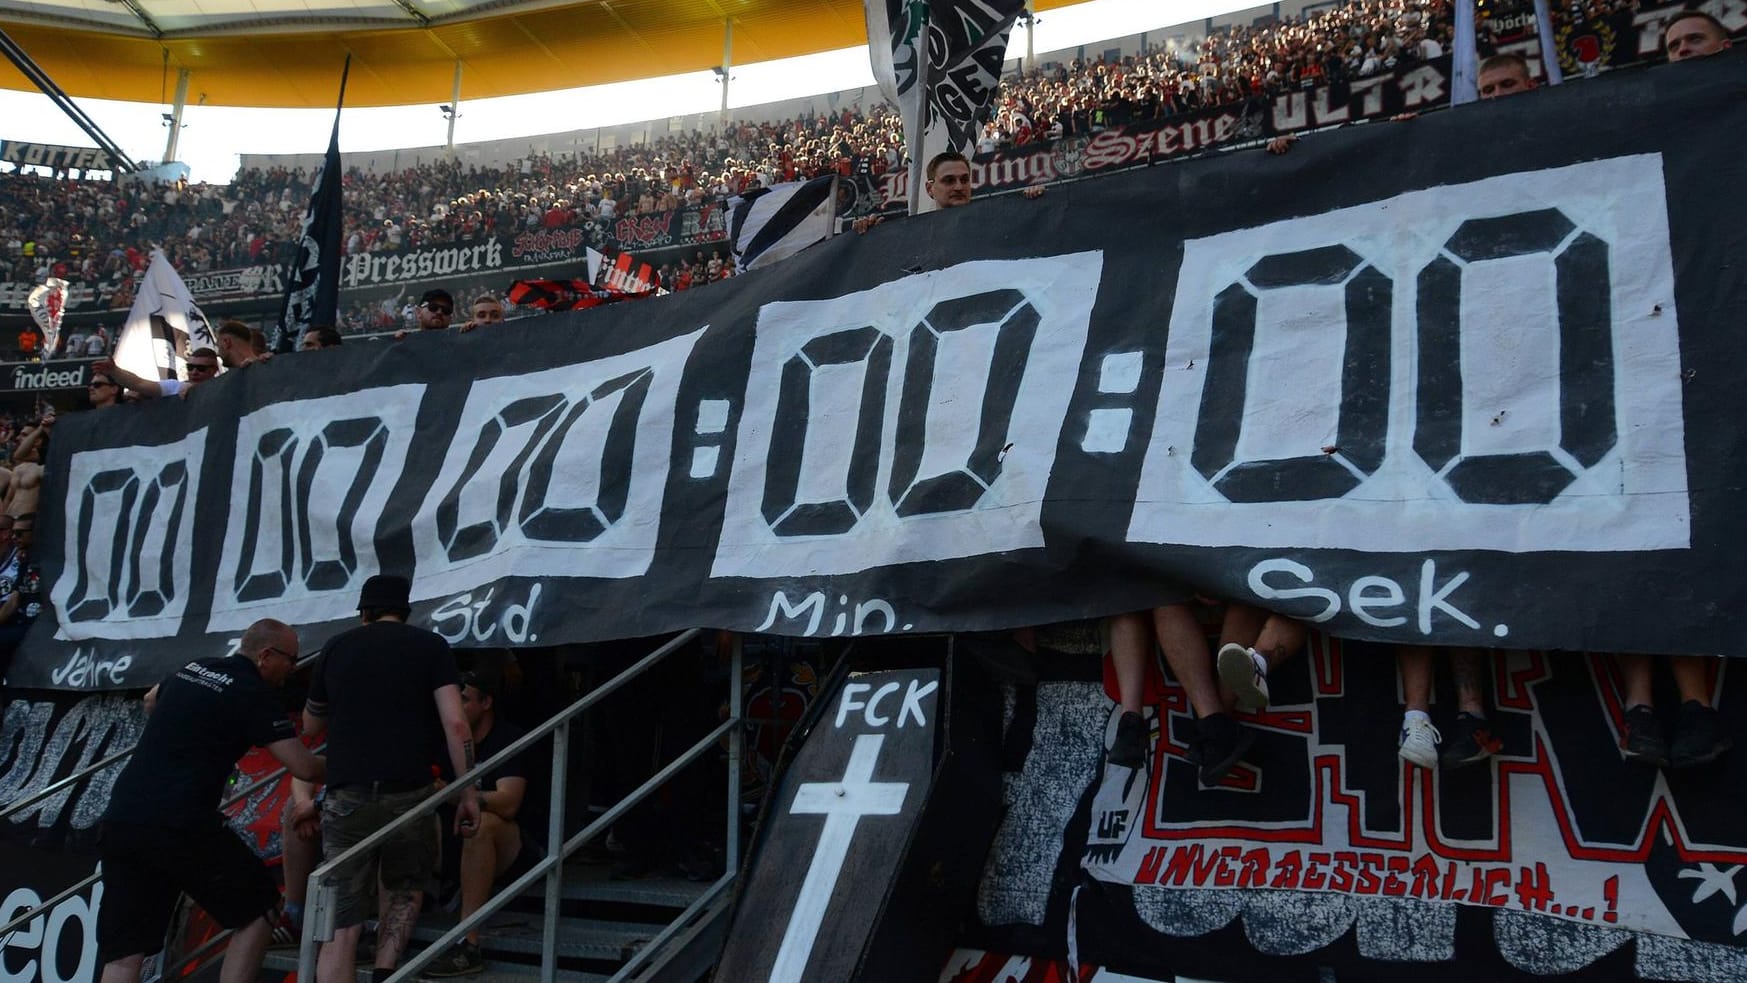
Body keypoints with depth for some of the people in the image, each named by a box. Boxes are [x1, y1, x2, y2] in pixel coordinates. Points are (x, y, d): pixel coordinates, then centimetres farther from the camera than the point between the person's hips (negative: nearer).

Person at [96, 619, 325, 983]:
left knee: (123, 953, 8)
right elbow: (305, 767, -9)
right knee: (257, 909, 10)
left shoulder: (192, 669, 17)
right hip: (179, 826, -7)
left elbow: (150, 701, 41)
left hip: (120, 819, 7)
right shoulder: (252, 693, -6)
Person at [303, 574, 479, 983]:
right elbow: (455, 724, -4)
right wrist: (469, 792, 0)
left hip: (346, 797, 1)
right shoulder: (430, 645, 7)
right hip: (408, 794, -1)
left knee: (341, 924, 4)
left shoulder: (336, 647, 14)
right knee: (407, 890, 23)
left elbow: (311, 726, 26)